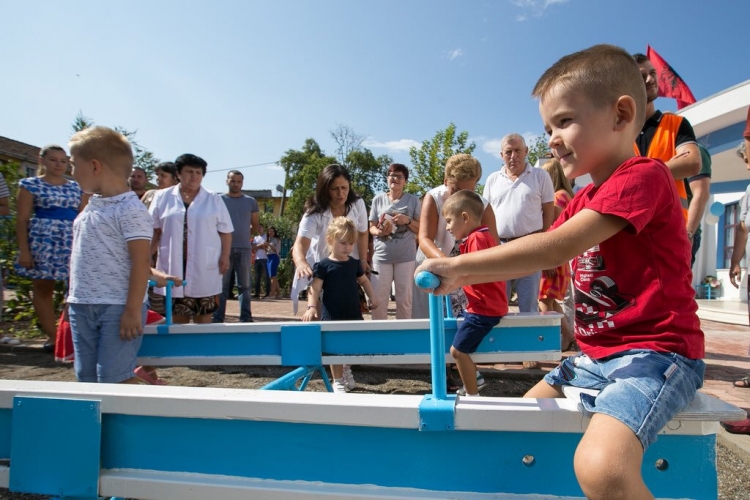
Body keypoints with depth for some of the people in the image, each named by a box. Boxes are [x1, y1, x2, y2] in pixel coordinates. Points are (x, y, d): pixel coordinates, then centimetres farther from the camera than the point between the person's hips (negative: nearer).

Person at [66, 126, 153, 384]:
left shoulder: (130, 209, -15)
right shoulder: (92, 206, 12)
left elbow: (141, 262, -19)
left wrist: (133, 310, -20)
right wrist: (74, 298, 21)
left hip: (117, 309, -9)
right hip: (82, 307, 9)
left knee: (114, 378, -4)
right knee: (86, 377, 15)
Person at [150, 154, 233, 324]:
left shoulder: (214, 199, 6)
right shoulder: (162, 197, 7)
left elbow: (225, 231, 6)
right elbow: (154, 231, 9)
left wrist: (225, 256, -5)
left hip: (204, 267, 0)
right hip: (173, 265, 1)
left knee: (204, 316, 6)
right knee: (177, 317, 8)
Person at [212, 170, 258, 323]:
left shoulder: (251, 201, 9)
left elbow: (255, 226, 15)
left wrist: (245, 235, 6)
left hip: (244, 249, 2)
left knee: (244, 286, 5)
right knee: (221, 286, 1)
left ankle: (246, 319, 8)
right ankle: (217, 319, 6)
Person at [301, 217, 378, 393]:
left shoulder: (355, 263, 7)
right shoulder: (323, 266, -8)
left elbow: (363, 281, 20)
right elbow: (315, 288, -12)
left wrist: (372, 297, 9)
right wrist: (311, 307, -25)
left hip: (354, 314, 4)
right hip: (332, 317, -4)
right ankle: (338, 382, 20)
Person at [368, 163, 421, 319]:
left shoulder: (413, 200, 5)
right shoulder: (378, 199, 7)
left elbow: (420, 229, 6)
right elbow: (371, 227, 9)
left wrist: (408, 220, -13)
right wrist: (380, 232, -13)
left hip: (406, 257, 0)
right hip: (381, 256, 1)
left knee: (404, 299, 8)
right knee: (378, 298, 2)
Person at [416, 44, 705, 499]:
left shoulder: (643, 176, -16)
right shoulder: (583, 201, 14)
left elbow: (556, 248, -27)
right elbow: (537, 257, 12)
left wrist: (459, 265, -24)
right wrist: (461, 278, -3)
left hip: (653, 352, -9)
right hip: (596, 355, 9)